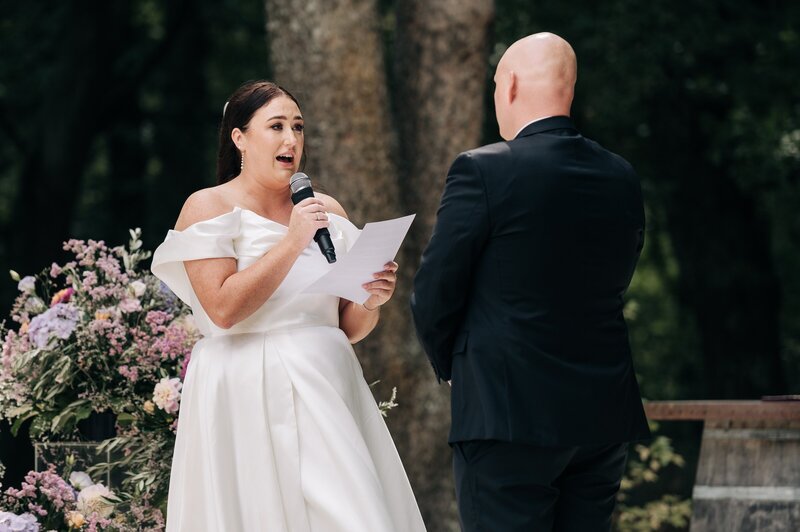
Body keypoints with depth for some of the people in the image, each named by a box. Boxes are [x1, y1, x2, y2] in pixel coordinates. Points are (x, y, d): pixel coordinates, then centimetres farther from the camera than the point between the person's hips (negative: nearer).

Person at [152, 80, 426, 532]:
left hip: (326, 397, 4)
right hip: (249, 402, -4)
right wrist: (291, 243, -15)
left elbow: (349, 326, 15)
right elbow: (223, 308, -15)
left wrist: (372, 299, -6)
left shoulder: (326, 211, 12)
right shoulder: (209, 207, -1)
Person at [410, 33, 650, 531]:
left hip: (508, 414, -6)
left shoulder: (482, 171, -11)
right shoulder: (622, 178, 7)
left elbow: (434, 298, -7)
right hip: (605, 415, 6)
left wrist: (452, 366, 12)